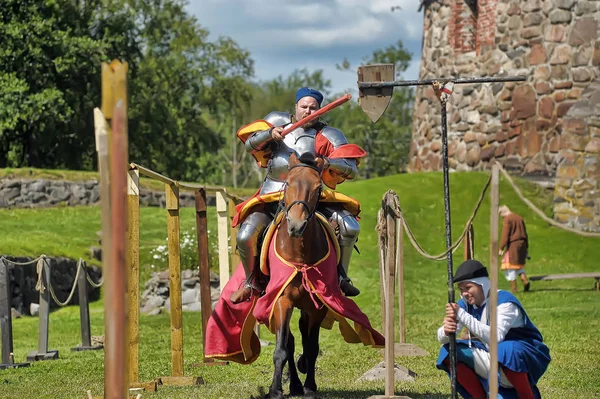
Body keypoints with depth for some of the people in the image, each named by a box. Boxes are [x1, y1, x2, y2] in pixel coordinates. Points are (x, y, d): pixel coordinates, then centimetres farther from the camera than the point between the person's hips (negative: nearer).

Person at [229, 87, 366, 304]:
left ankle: (340, 275, 3)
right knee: (245, 237, -23)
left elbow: (351, 169, -7)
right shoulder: (277, 121, 9)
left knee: (350, 228, -19)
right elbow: (250, 144, -1)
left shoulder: (327, 136, 3)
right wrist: (270, 134, -21)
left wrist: (327, 163, -27)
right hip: (272, 198, 0)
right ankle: (251, 282, 4)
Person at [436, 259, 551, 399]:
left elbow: (496, 337, -38)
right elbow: (442, 339, -5)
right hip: (493, 356, 7)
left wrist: (462, 315, -42)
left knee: (506, 351, -40)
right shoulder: (467, 303, -2)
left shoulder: (504, 301, -22)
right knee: (450, 352, -8)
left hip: (525, 359, -7)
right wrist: (446, 331, -31)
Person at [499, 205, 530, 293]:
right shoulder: (520, 218, 15)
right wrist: (526, 248, 24)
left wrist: (501, 249, -14)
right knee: (519, 265, 20)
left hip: (512, 245, -8)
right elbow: (525, 234, 18)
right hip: (522, 244, 8)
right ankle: (525, 279, -3)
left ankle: (514, 288, -2)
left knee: (510, 267, 0)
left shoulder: (507, 220, -8)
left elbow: (505, 236, -15)